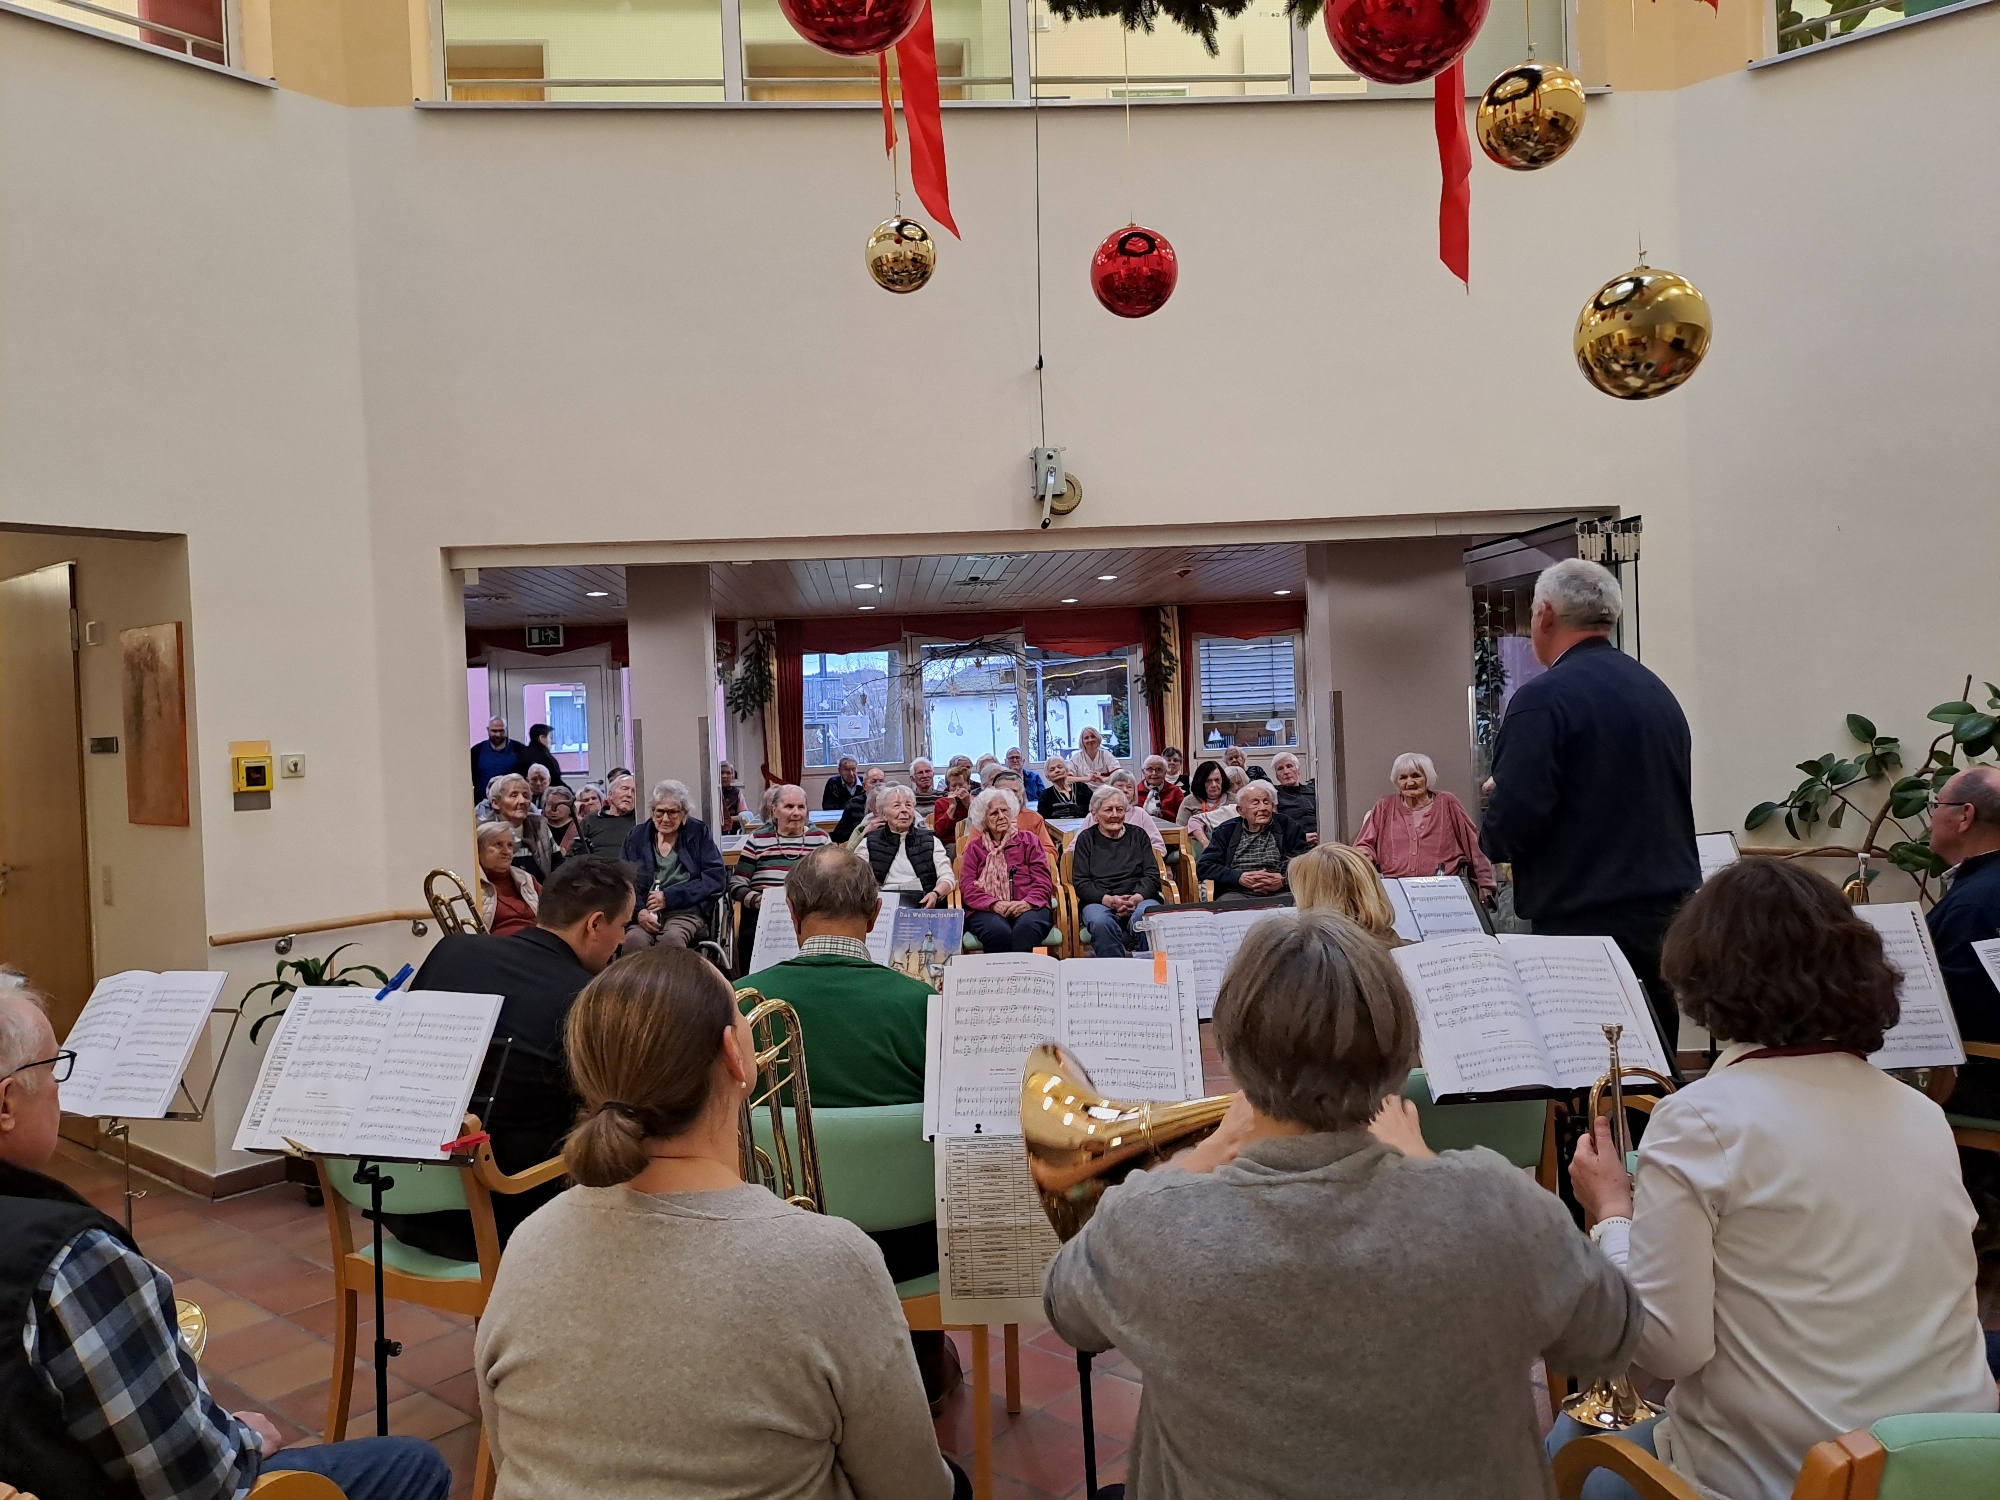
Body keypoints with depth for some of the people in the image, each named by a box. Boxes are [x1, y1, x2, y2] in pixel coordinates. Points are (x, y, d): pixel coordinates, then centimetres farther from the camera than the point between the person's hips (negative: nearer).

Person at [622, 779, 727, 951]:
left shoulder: (698, 833, 9)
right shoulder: (637, 837, 15)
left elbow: (716, 878, 0)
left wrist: (669, 897, -8)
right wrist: (638, 911, -13)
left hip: (685, 911, -1)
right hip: (645, 913, 1)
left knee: (672, 938, -35)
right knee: (634, 939, -33)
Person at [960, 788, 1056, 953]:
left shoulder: (1028, 840, 19)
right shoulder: (974, 847, 20)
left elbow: (1043, 879, 8)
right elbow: (970, 889, 7)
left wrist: (1027, 903, -13)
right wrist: (995, 904, -13)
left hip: (1028, 907, 0)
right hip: (987, 910, 0)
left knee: (1026, 929, -36)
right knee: (999, 931, -36)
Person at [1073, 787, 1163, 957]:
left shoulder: (1138, 835, 20)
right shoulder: (1086, 838, 15)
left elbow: (1152, 875, 10)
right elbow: (1080, 882, 5)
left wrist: (1136, 898, -11)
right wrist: (1108, 899, -13)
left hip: (1140, 900, 1)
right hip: (1098, 902, -1)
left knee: (1146, 917, -36)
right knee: (1100, 922, -37)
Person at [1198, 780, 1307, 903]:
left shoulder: (1288, 827, 15)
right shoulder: (1226, 831, 15)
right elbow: (1203, 866, 6)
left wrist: (1284, 880, -13)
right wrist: (1239, 878, -9)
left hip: (1279, 893, 1)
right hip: (1236, 893, -1)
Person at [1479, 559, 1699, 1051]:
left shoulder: (1543, 699, -14)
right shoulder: (1659, 692, 10)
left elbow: (1509, 827, -20)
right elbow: (1675, 803, 17)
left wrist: (1491, 835, 1)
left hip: (1586, 920, -8)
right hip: (1670, 914, 8)